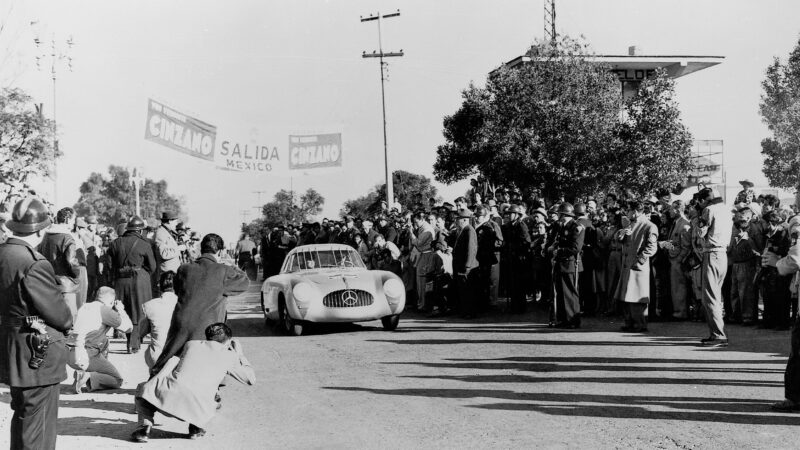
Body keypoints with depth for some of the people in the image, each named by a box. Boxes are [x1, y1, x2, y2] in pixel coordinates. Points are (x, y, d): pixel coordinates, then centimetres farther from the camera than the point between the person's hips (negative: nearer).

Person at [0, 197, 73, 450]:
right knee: (38, 428, 1)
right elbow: (58, 313, -18)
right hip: (38, 355, -9)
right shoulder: (35, 265, -24)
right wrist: (67, 322, 2)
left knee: (22, 415, 24)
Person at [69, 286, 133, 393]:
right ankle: (88, 377, -16)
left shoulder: (84, 307, 14)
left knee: (104, 341, 34)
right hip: (88, 357, -8)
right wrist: (121, 310, 15)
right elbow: (128, 327, -1)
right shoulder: (105, 310, -8)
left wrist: (116, 312, 29)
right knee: (117, 381, 7)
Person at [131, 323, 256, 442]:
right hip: (196, 406, 0)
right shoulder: (228, 356, 20)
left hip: (171, 391, 0)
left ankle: (145, 426, 8)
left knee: (144, 388, 30)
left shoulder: (191, 344, 26)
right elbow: (251, 379, 28)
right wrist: (239, 354, 41)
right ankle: (195, 427, 11)